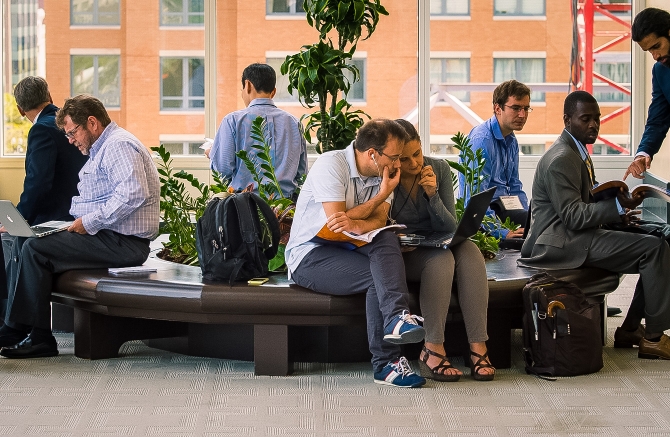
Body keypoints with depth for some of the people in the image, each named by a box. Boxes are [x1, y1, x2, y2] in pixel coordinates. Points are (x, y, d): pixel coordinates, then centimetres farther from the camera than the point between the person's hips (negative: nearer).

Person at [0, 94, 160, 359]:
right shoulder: (100, 150, 23)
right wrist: (78, 223, 6)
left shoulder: (119, 146, -12)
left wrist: (89, 222, -21)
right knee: (22, 243, 6)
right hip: (106, 236, 11)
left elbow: (134, 194, -28)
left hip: (122, 243, -11)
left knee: (35, 249, -18)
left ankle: (39, 337, -12)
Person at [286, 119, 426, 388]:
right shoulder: (331, 165, -14)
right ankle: (387, 363, -35)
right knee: (378, 276, -29)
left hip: (346, 250, 6)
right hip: (309, 256, -6)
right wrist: (381, 195, -14)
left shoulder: (382, 173, 6)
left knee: (387, 241, -27)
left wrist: (355, 224, -34)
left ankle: (396, 318, -42)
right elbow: (335, 220, -22)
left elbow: (379, 221, -9)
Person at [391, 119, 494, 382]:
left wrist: (433, 195, -20)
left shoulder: (439, 169, -2)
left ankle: (478, 347, -36)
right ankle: (433, 350, -36)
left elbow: (451, 228, -5)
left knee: (469, 251, -30)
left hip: (440, 249, 4)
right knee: (441, 258, -35)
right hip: (402, 258, -4)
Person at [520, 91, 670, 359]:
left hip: (576, 235, 11)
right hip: (561, 243, -11)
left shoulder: (576, 151, 17)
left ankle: (630, 329, 7)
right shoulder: (561, 159, -16)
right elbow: (573, 217, -22)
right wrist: (616, 206, -28)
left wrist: (615, 212, 6)